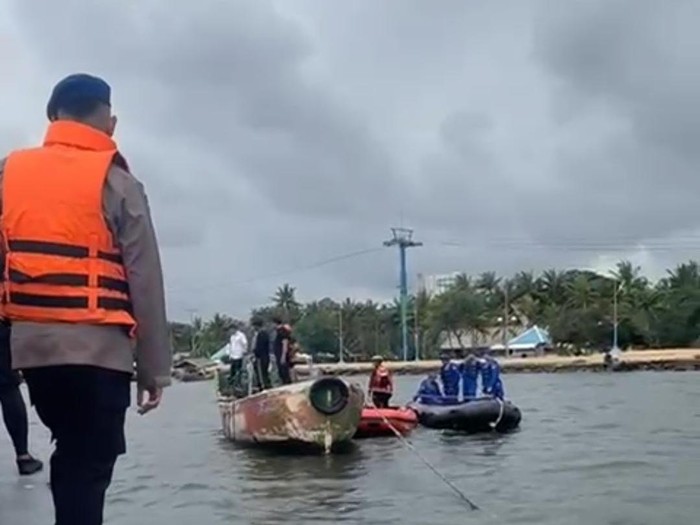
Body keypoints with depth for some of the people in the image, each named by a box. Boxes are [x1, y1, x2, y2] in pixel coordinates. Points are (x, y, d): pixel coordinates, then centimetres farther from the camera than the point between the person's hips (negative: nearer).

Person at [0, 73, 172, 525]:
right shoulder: (116, 182, -3)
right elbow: (144, 281, -5)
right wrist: (155, 367, 0)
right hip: (96, 347, -5)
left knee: (72, 458, 21)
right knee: (86, 468, 1)